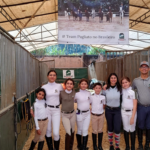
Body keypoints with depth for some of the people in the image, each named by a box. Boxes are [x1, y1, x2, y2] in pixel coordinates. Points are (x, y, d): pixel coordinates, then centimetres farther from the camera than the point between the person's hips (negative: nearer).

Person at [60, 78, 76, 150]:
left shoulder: (74, 92, -6)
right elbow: (59, 102, 1)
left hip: (73, 114, 3)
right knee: (68, 133, -10)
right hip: (65, 115, -3)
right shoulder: (61, 93, -13)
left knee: (72, 132, 14)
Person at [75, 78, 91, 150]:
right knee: (79, 130, 12)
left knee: (85, 131, 3)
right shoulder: (77, 94, -10)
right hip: (79, 114, -3)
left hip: (87, 113, 3)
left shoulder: (89, 93, 2)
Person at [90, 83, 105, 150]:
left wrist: (101, 110, 0)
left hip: (101, 115, 2)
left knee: (100, 130, 11)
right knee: (95, 131, 5)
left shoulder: (103, 97, -2)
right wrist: (90, 111, -6)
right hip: (94, 116, -2)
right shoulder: (91, 97, -8)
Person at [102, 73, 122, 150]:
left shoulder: (120, 89, -3)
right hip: (108, 110, 0)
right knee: (110, 128, 12)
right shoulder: (106, 89, -4)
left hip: (117, 110, 0)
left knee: (117, 129, -4)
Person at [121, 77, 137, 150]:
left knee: (132, 130, 4)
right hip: (124, 112, 3)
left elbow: (135, 105, -10)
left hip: (132, 112, -3)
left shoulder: (133, 91, -10)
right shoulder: (122, 91, 2)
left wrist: (132, 117, -13)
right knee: (126, 129, 9)